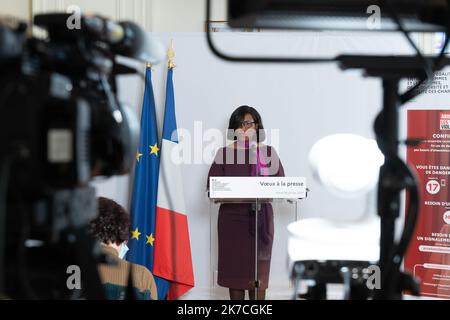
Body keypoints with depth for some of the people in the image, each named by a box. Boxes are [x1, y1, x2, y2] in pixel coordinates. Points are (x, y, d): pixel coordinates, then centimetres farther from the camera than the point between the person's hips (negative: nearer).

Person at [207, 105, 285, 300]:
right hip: (232, 217, 0)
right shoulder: (224, 153, 4)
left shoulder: (268, 152, 6)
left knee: (258, 268, 1)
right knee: (234, 266, 3)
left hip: (260, 217, 0)